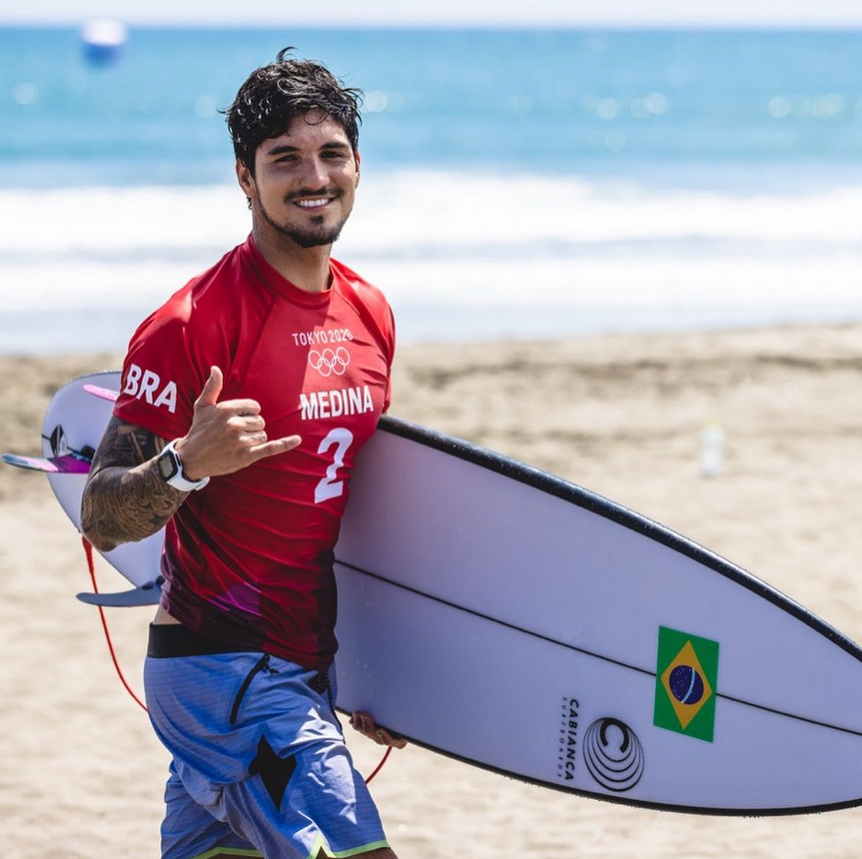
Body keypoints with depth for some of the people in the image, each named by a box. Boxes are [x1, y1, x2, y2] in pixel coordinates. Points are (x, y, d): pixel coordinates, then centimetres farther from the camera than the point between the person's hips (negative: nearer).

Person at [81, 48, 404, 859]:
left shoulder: (369, 314, 10)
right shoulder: (194, 322, -15)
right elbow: (101, 517, -16)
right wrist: (187, 464, -35)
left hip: (302, 668, 8)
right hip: (225, 670, -8)